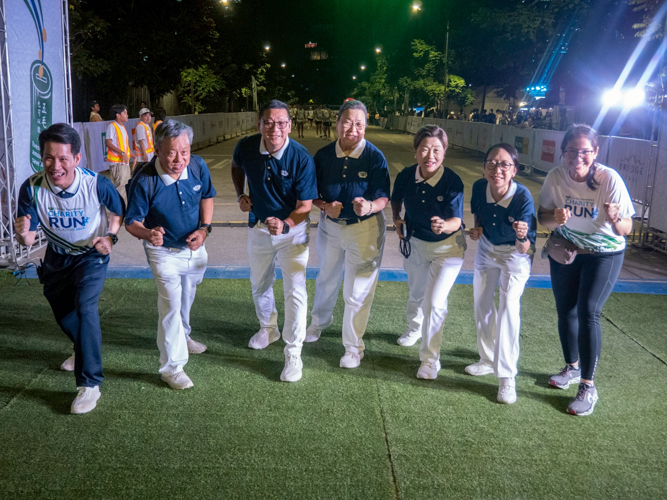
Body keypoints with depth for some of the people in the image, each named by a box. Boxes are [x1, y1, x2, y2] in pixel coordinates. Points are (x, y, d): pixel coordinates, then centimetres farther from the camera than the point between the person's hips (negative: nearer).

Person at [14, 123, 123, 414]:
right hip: (57, 256, 4)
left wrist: (111, 236, -23)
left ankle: (90, 383, -14)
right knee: (61, 310, 20)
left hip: (91, 254, -4)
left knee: (84, 306, -22)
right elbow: (27, 240, -22)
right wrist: (23, 233, -45)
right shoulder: (32, 189, -26)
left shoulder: (97, 184, -30)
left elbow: (119, 212, -8)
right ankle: (84, 351, 52)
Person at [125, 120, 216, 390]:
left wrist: (204, 228, -12)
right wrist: (147, 233, -44)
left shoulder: (198, 166, -17)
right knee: (171, 304, -11)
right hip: (164, 251, -5)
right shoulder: (144, 181, -29)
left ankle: (181, 336, 52)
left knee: (187, 297, 25)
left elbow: (207, 196, 2)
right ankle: (172, 367, 1)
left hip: (194, 247, 5)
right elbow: (132, 222, -21)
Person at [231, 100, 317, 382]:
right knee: (259, 284, 21)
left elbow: (305, 205, -21)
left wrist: (285, 225, -39)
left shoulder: (301, 158, -23)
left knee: (295, 291, -9)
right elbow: (236, 167, 13)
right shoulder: (246, 147, -13)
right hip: (258, 227, 5)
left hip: (292, 229, -4)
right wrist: (241, 195, -1)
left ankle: (293, 354, 4)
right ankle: (268, 329, 48)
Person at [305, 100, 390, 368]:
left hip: (365, 229, -4)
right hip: (330, 225, 4)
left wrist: (369, 207, -40)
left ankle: (353, 347, 22)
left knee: (357, 292, 2)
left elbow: (383, 198, -18)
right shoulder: (323, 155, -7)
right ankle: (319, 321, 54)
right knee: (326, 279, 25)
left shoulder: (375, 157, -17)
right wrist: (325, 206, -21)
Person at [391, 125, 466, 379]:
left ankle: (430, 359, 6)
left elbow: (456, 220, -30)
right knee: (416, 294, 24)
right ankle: (415, 328, 57)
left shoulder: (452, 181, -26)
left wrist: (444, 225, -51)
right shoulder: (406, 176, -16)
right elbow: (396, 200, 6)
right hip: (415, 243, 4)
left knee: (435, 301, -12)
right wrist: (397, 219, -10)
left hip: (447, 247, -4)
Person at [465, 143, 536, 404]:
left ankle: (507, 377, -10)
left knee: (509, 306, -18)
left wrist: (523, 237, -55)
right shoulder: (479, 187, -23)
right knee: (482, 304, 13)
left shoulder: (523, 198, -34)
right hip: (486, 248, 5)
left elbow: (525, 250, -35)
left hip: (514, 254, -5)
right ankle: (488, 360, 33)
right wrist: (477, 229, -14)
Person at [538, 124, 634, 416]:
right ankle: (572, 367, 35)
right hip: (564, 251, 4)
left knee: (588, 313, -13)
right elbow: (543, 217, -10)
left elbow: (626, 228, -19)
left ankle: (588, 387, -1)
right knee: (565, 311, 11)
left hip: (604, 255, -3)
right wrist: (555, 219, -32)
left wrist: (615, 220, -41)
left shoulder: (610, 179, -23)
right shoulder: (555, 177, -16)